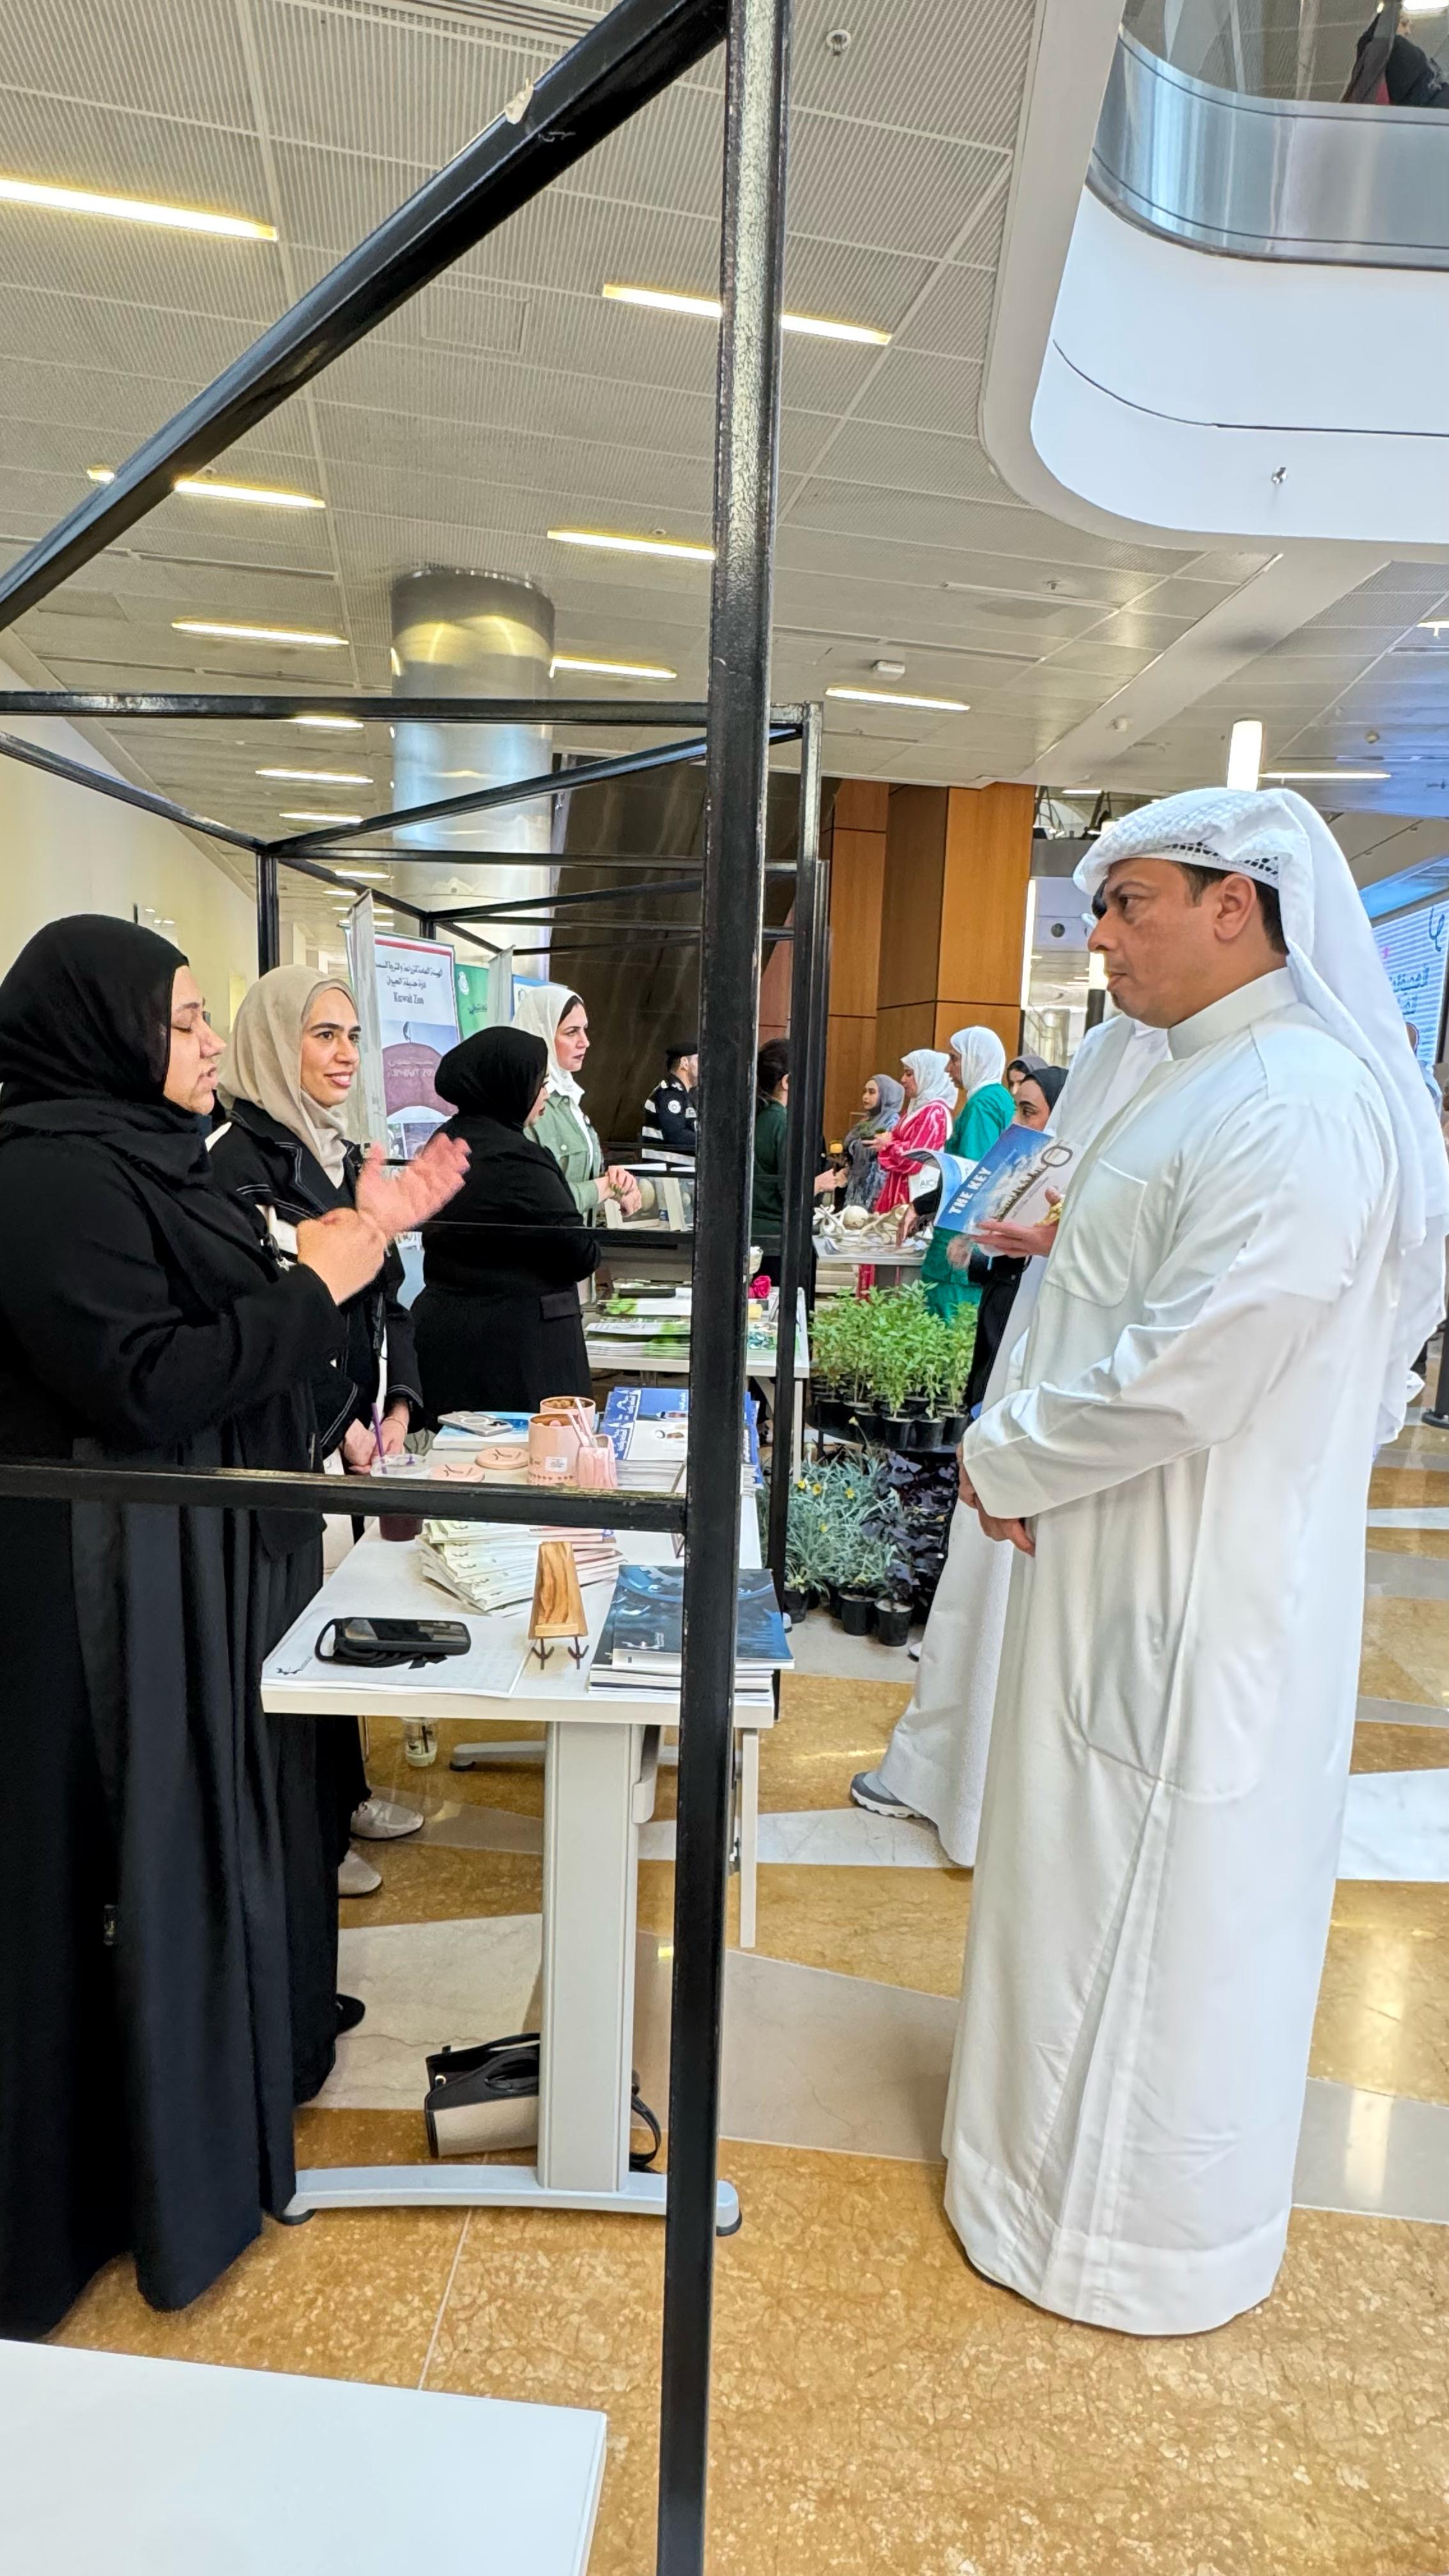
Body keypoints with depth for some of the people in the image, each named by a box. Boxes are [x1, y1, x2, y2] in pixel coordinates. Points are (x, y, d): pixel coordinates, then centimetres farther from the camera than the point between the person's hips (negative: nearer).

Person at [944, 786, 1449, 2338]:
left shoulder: (1295, 1107, -23)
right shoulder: (1210, 1078, 10)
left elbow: (1190, 1373, -27)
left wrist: (1008, 1459, -12)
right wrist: (1023, 1454, 4)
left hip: (1199, 1596, -9)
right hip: (1135, 1566, 9)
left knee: (1158, 1902, 8)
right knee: (1102, 1882, 23)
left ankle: (1134, 2225, 30)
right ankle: (1083, 2140, 45)